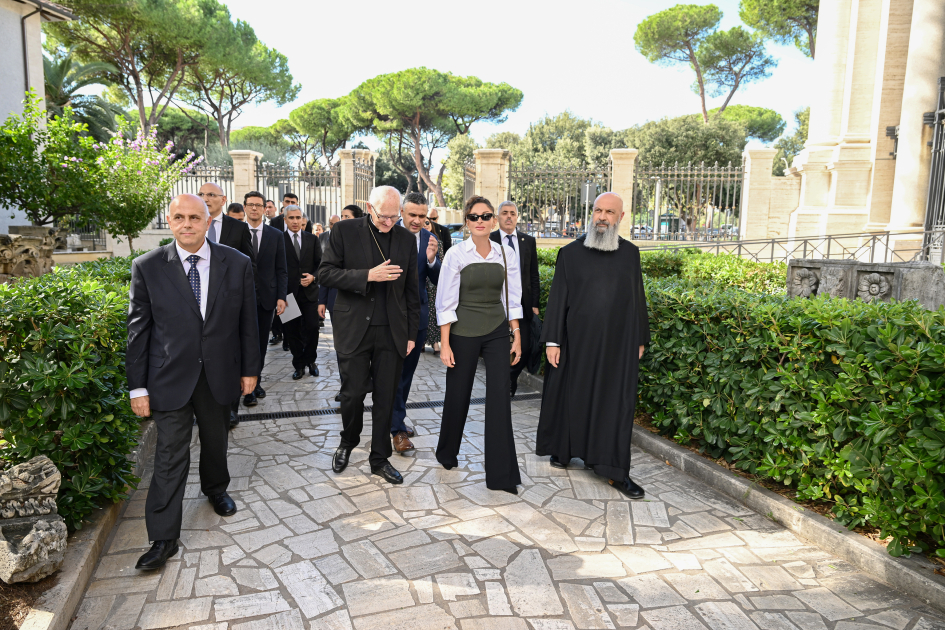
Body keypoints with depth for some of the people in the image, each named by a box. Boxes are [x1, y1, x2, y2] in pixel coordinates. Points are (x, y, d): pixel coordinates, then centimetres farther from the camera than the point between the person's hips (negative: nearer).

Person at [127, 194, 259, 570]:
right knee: (170, 457, 2)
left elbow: (247, 322, 2)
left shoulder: (237, 264, -4)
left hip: (220, 374, 2)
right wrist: (138, 386, -5)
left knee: (216, 440, 20)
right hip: (170, 378, -1)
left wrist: (250, 369, 4)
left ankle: (215, 489, 48)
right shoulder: (148, 267, -6)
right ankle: (163, 538, 15)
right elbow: (137, 330, -4)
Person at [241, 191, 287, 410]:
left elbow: (281, 270, 6)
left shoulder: (276, 235, 6)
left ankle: (256, 382, 23)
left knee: (261, 343, 10)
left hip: (266, 297, 2)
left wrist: (281, 297, -2)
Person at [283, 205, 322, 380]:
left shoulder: (312, 239, 9)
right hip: (289, 292, -2)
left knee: (312, 328, -2)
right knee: (292, 331, 3)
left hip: (310, 291, 2)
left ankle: (310, 360, 19)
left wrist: (313, 277, -9)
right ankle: (299, 365, 16)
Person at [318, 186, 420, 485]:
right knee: (353, 392, 5)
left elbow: (411, 290, 9)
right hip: (353, 328, -2)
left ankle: (379, 458, 23)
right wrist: (368, 276, -19)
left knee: (386, 397, 7)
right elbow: (325, 274, -8)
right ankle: (347, 443, 34)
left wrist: (411, 334, 7)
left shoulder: (406, 238, 6)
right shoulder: (345, 231, -2)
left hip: (392, 331, 2)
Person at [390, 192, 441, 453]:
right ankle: (397, 429, 6)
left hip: (418, 312, 5)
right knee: (394, 371, -1)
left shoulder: (428, 238, 3)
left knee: (407, 371, 16)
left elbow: (437, 280, 1)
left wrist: (431, 260, -18)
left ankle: (397, 418, 33)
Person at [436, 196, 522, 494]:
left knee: (500, 397, -4)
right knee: (458, 395, 10)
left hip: (497, 332, 2)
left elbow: (511, 298, 8)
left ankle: (501, 474, 4)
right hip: (463, 332, -2)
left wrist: (517, 335, 3)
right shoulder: (456, 254, -5)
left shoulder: (506, 254, 3)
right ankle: (447, 452, 37)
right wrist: (445, 344, -9)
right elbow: (446, 302, -5)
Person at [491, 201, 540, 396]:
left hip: (523, 305, 2)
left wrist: (535, 304, 4)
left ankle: (511, 378, 28)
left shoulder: (529, 241, 9)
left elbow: (534, 276, 10)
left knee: (524, 348, 0)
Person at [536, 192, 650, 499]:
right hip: (577, 342, -1)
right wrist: (552, 341, -5)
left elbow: (637, 298, 10)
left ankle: (615, 470, 11)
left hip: (618, 344, 1)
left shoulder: (630, 253, 6)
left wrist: (640, 339, 10)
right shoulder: (570, 253, 0)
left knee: (616, 404, 3)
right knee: (570, 396, 10)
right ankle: (562, 448, 33)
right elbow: (557, 298, -1)